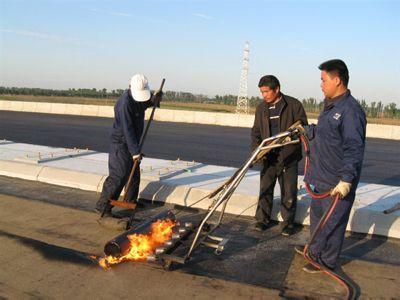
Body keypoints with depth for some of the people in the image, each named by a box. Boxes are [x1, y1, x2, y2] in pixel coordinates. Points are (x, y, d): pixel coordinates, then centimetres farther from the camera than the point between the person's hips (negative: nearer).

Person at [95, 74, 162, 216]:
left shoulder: (138, 97, 2)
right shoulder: (125, 103, -26)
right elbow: (127, 129, -27)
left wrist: (153, 101, 4)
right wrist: (134, 151, -26)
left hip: (132, 143, 9)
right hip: (121, 144, -9)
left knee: (135, 175, 19)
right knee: (118, 177, -9)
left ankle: (131, 201, 35)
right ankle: (103, 206, -1)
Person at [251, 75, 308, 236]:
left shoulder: (293, 104, -4)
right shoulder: (261, 108, 9)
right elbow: (256, 132, 13)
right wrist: (256, 149, -2)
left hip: (289, 156, -3)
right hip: (268, 156, 3)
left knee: (289, 192, 5)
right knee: (265, 189, 9)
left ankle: (288, 222, 19)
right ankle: (262, 219, 23)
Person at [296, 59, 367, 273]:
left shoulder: (350, 110, -22)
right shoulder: (330, 106, 10)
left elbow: (354, 149, -26)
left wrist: (346, 180, -29)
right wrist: (304, 131, 36)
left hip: (338, 183, -10)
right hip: (323, 178, 10)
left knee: (332, 222, 5)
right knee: (317, 215, 24)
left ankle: (326, 261, 22)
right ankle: (316, 250, 43)